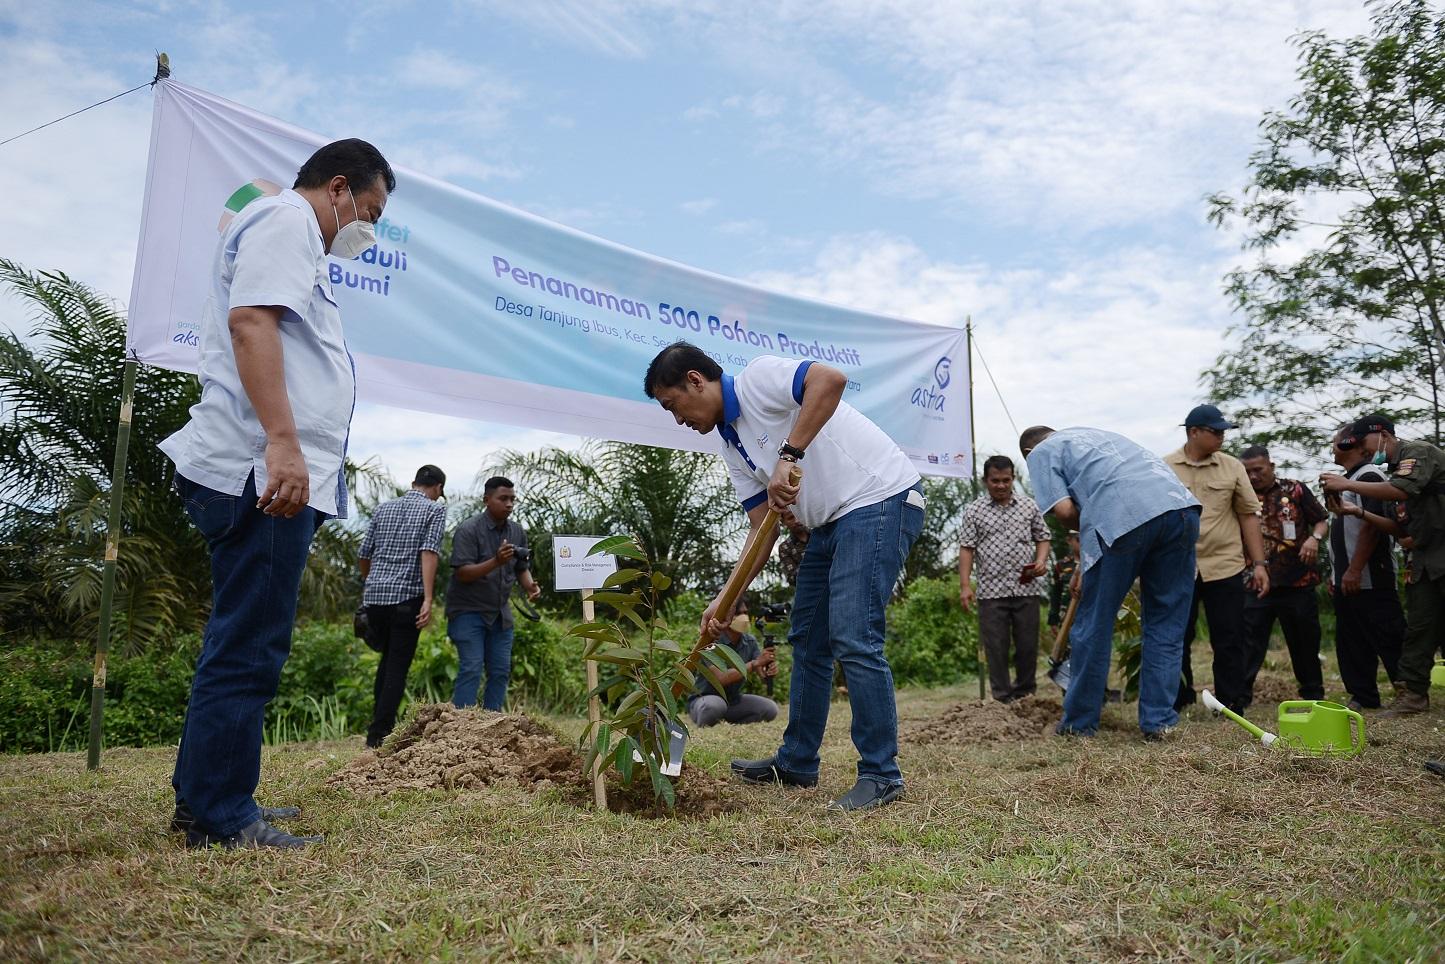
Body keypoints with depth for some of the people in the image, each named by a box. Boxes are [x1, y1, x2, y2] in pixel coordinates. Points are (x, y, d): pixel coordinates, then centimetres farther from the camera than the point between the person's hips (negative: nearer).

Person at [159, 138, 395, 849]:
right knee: (248, 649, -8)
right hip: (265, 471, -11)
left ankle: (206, 802, 23)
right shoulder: (288, 219, -2)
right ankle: (220, 820, -1)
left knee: (242, 644, 14)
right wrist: (282, 442, -27)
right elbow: (250, 320, -18)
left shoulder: (284, 232, 30)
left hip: (272, 474, 11)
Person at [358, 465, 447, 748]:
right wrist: (428, 599, -20)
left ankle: (380, 723, 23)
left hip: (375, 595, 5)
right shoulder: (435, 509, 0)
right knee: (398, 665, 1)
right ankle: (379, 733, -2)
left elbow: (364, 553, 17)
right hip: (407, 596, -5)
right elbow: (430, 552, -14)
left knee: (387, 658, 21)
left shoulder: (383, 508, 16)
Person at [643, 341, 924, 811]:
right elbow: (764, 528, 11)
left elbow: (830, 378, -29)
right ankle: (797, 761, 26)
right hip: (831, 522, 10)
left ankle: (881, 775, -2)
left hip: (879, 499, -10)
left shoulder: (758, 376, -10)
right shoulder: (731, 444, 14)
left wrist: (788, 455, -31)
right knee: (807, 639, 14)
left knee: (853, 639, -14)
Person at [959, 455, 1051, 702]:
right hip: (991, 591, -1)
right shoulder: (974, 510, 6)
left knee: (1028, 645, 6)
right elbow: (967, 547, 3)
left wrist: (1041, 561, -5)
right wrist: (964, 584, -4)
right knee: (996, 648, 0)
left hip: (1026, 588, 2)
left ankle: (1024, 695, 21)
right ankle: (1004, 699, 9)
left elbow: (1042, 538, 15)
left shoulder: (1029, 507, 10)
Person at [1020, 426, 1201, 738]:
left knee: (1094, 625, 8)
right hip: (1182, 506, 6)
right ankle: (1158, 721, 16)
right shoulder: (1097, 435, 39)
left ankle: (1080, 722, 19)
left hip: (1123, 516, -6)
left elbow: (1064, 510, 2)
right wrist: (1088, 562, 39)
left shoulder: (1041, 453, 18)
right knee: (1166, 626, 14)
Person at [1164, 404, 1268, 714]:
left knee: (1229, 642, 4)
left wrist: (1259, 564, 2)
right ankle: (1176, 706, 19)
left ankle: (1232, 709, 13)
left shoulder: (1232, 467, 5)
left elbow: (1248, 516, 7)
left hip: (1225, 567, 1)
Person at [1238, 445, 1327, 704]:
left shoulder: (1295, 490, 3)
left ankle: (1313, 693, 26)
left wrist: (1315, 538, -15)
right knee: (1249, 639, -2)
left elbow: (1322, 522, 5)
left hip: (1298, 581, -1)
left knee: (1304, 641, 11)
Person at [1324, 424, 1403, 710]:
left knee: (1389, 639, -5)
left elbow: (1372, 525, -21)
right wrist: (1336, 573, 21)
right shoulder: (1348, 480, 19)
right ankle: (1362, 696, 17)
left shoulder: (1369, 476, -12)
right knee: (1351, 643, 11)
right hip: (1346, 579, 10)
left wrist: (1354, 570, -24)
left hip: (1369, 579, -10)